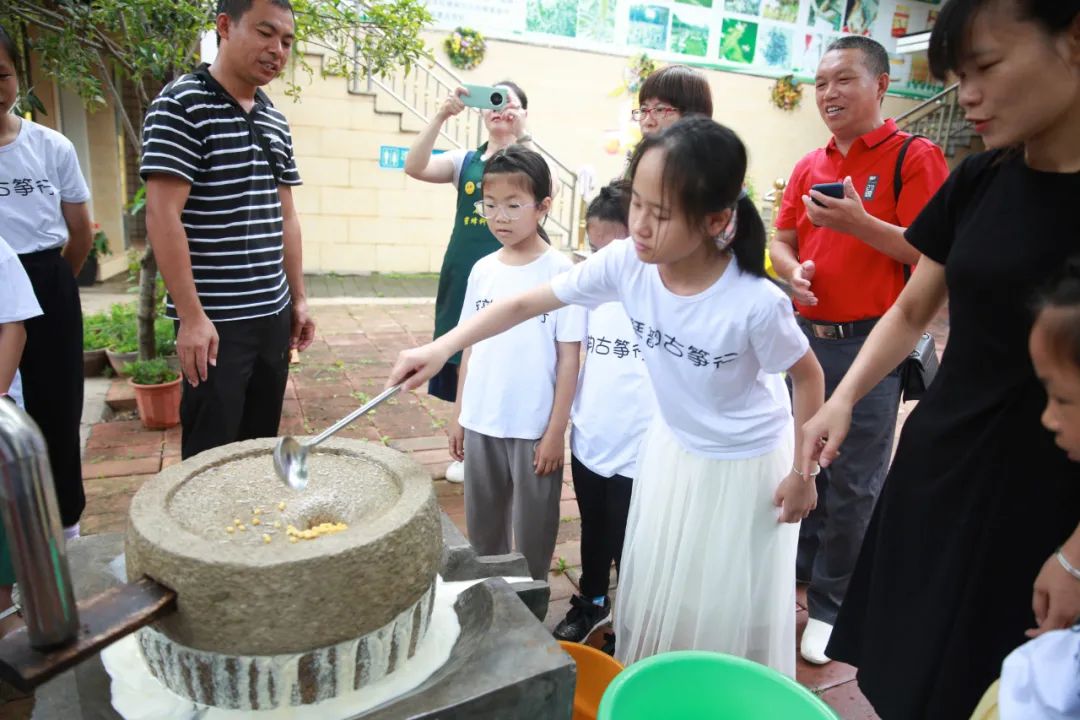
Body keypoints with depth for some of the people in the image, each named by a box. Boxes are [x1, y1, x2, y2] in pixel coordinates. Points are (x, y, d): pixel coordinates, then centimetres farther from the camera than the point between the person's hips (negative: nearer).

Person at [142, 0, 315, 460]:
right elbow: (162, 215, -14)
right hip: (215, 320, -6)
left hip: (273, 313, 7)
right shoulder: (181, 104, -9)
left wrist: (298, 298, 14)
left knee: (262, 445, 16)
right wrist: (191, 315, -18)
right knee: (211, 453, 4)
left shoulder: (276, 120, 13)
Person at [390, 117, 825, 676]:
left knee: (728, 607, 12)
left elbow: (808, 377, -14)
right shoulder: (625, 263, -22)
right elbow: (527, 303, -16)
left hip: (746, 462, -4)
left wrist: (803, 472, -7)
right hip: (671, 446, 4)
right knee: (654, 591, 20)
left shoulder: (756, 302, -32)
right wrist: (441, 348, -24)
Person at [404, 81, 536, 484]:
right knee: (464, 362, 9)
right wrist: (441, 117, -15)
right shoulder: (466, 161, 9)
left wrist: (521, 134, -24)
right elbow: (415, 168, -7)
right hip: (464, 273, 3)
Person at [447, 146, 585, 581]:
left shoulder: (560, 271, -11)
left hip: (535, 427, -5)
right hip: (481, 424, 5)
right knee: (482, 527, 19)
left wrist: (556, 431, -10)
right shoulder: (482, 270, 3)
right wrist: (458, 415, 10)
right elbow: (471, 346, 9)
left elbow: (568, 357, -10)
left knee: (532, 531, 12)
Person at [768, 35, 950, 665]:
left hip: (872, 342, -5)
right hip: (809, 335, 6)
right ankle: (799, 568, 37)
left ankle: (830, 606, 20)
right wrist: (793, 270, -7)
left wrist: (858, 222, -24)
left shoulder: (914, 158, -6)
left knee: (852, 483, 3)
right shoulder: (809, 167, 11)